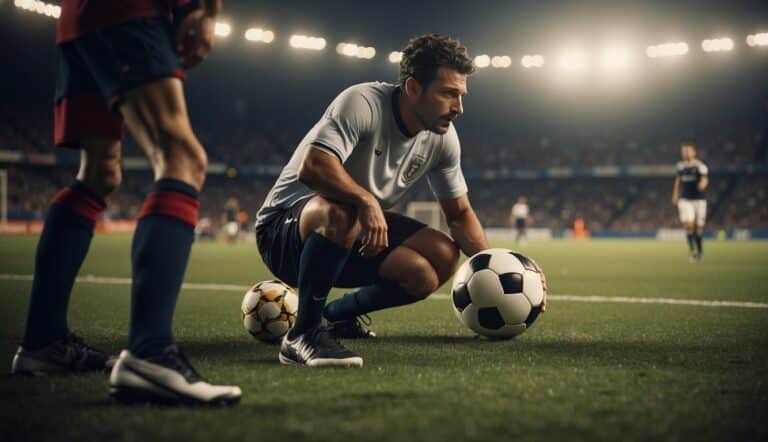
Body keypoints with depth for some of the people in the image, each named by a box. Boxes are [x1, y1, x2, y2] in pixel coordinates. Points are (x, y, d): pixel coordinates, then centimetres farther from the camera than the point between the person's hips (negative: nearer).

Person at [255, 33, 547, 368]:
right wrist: (367, 201, -45)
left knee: (443, 258, -11)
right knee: (340, 212, -41)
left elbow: (459, 213, 9)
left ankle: (337, 315, 13)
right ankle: (303, 335, -25)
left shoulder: (442, 137, 0)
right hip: (284, 229, -8)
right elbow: (312, 166, -38)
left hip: (357, 233, 8)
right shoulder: (363, 103, -23)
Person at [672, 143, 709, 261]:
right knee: (688, 224, -16)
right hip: (685, 200, 2)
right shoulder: (680, 166, 6)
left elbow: (705, 179, -22)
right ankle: (691, 249, -5)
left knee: (697, 227, 5)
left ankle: (699, 249, 28)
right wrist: (675, 194, 17)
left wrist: (702, 184, -45)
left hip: (698, 200, -2)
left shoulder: (700, 166, -8)